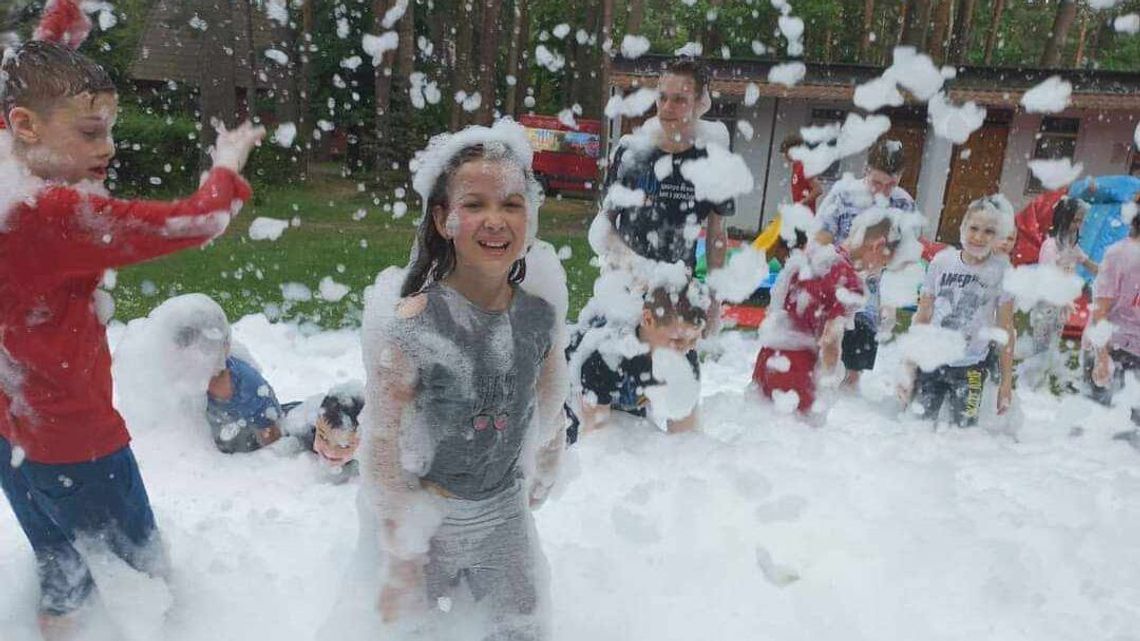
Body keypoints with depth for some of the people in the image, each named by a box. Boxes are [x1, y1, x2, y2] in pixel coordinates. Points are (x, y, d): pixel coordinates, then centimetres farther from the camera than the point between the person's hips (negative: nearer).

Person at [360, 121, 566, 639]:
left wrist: (540, 481, 17)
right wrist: (402, 560, -9)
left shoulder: (541, 316, -12)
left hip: (506, 513, 4)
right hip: (427, 515, -3)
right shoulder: (411, 327, -24)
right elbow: (383, 449, -17)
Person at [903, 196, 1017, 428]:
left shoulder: (1001, 271, -7)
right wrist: (910, 369, 1)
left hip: (971, 367, -1)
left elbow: (1006, 330, -2)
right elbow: (921, 318, 1)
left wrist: (1006, 381, -2)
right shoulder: (942, 261, -4)